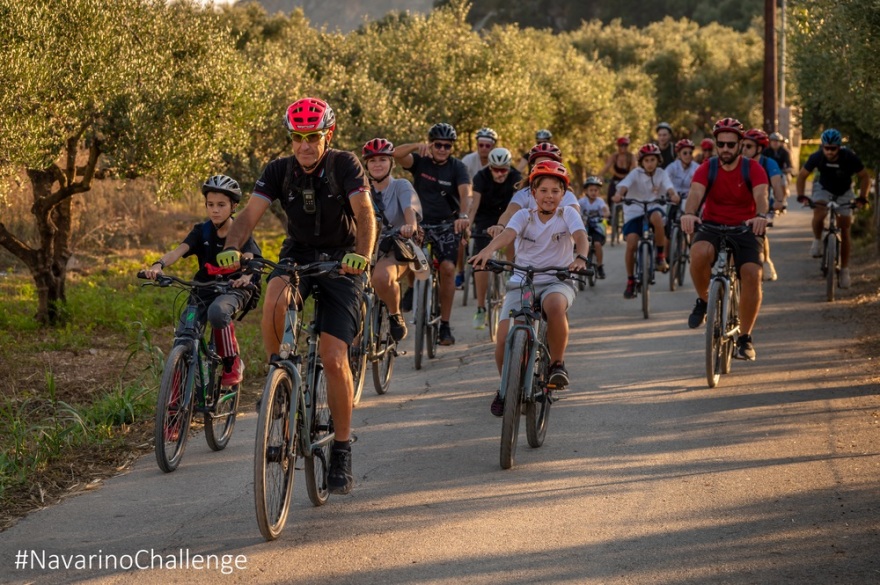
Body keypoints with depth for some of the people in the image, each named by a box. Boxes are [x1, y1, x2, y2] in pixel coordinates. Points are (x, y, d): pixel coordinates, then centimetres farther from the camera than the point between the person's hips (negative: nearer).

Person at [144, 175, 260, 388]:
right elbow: (179, 250, -14)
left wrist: (245, 277, -47)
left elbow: (249, 258, -23)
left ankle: (232, 363, -17)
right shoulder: (202, 231, 1)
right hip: (205, 289, 4)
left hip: (235, 290, -3)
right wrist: (158, 265, -36)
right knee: (182, 337, -15)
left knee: (217, 311, -37)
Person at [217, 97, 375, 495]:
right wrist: (231, 248, -39)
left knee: (334, 360, -13)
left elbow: (364, 212, -27)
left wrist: (362, 254, -47)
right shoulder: (279, 171, -7)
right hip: (298, 254, 2)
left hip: (341, 261, -2)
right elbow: (251, 213, -18)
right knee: (275, 298, -35)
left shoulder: (345, 165, -14)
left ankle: (342, 452, 0)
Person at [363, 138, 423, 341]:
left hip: (396, 250, -4)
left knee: (382, 277, -35)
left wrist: (410, 225, -43)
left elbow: (409, 208, -20)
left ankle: (395, 316, -9)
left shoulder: (401, 186, -1)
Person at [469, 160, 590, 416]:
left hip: (557, 281, -1)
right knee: (503, 339, -16)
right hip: (521, 283, 2)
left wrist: (580, 258, -41)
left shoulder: (568, 214, 2)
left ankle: (557, 362, -15)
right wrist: (488, 250, -40)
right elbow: (508, 234, -17)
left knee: (555, 305, -39)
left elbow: (580, 236, -17)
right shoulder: (524, 216, 3)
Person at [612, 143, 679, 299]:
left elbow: (668, 186, -19)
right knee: (631, 244, -17)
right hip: (634, 212, 0)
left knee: (656, 216, -37)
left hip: (653, 208, 0)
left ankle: (661, 256, -20)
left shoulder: (661, 174, -1)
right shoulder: (636, 174, -6)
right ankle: (630, 281, 0)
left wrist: (673, 195, -43)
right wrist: (619, 194, -47)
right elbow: (624, 185, -24)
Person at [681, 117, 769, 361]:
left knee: (752, 274, -23)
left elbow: (761, 195, -23)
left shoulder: (753, 169, -5)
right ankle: (703, 300, -6)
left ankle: (745, 338, -8)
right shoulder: (707, 168, -4)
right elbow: (695, 193, -22)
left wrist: (761, 216, -46)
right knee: (699, 253, -35)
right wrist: (689, 213, -45)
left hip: (745, 229, 0)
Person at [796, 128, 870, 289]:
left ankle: (844, 270, 5)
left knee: (844, 230, -4)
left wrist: (862, 197, -26)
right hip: (824, 188, 0)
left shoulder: (850, 158, -28)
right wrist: (801, 196, -24)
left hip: (844, 192, 0)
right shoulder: (817, 157, -25)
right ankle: (817, 241, -4)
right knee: (818, 214, -32)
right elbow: (802, 176, -11)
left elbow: (865, 177, -14)